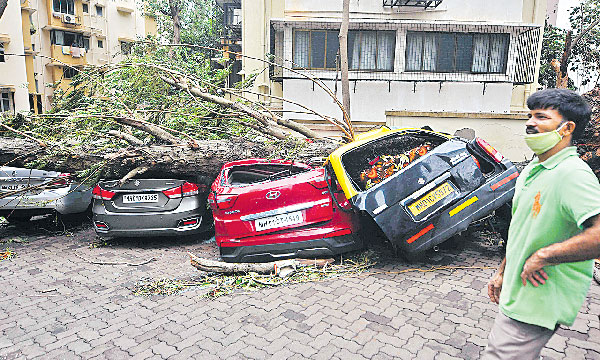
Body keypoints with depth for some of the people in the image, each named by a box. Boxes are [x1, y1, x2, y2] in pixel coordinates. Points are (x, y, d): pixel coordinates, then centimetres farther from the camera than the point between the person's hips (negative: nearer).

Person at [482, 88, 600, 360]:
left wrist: (542, 256, -25)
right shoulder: (532, 170, 11)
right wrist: (502, 273, 22)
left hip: (537, 305, -9)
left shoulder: (572, 173, -21)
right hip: (518, 293, 9)